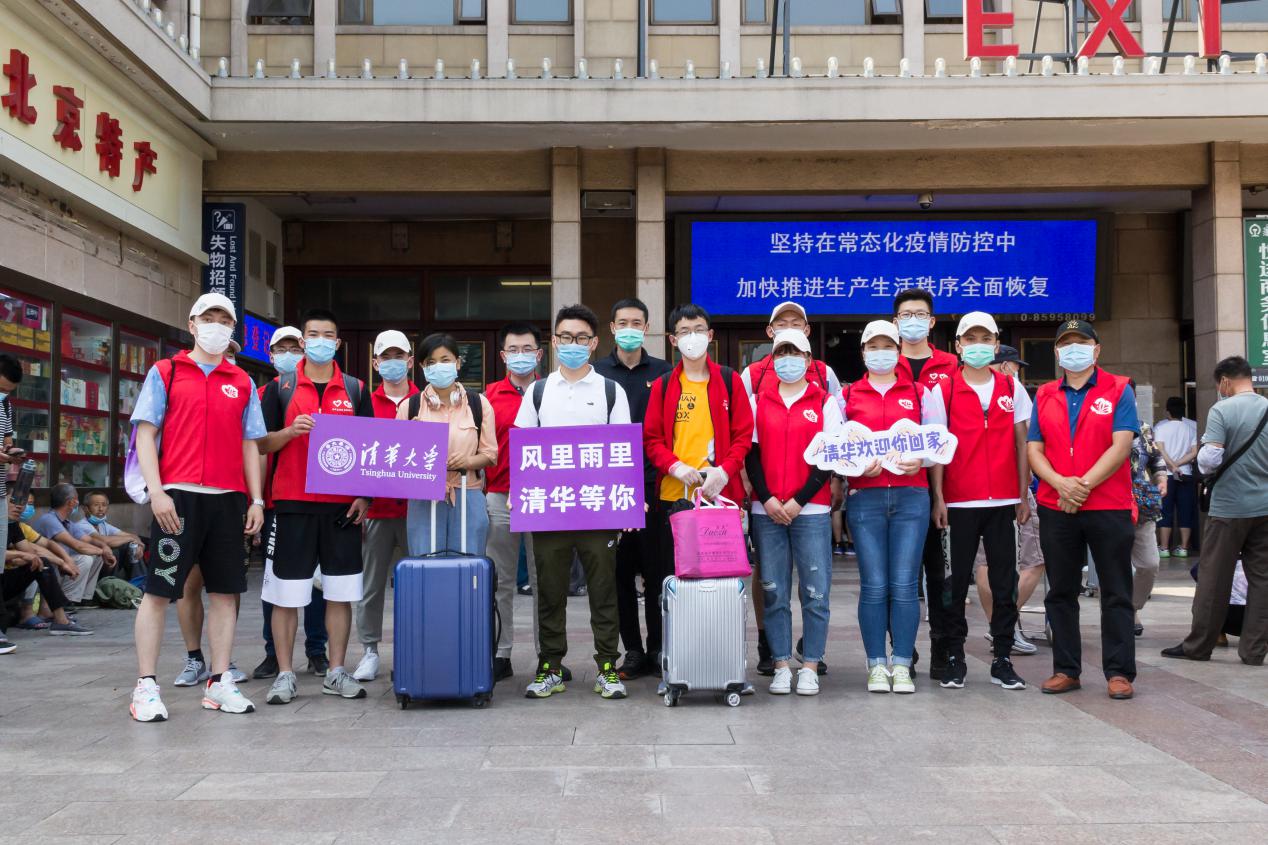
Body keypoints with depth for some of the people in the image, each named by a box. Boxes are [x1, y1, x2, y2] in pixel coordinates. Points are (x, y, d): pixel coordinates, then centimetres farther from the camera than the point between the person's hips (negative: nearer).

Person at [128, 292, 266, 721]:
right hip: (178, 496, -4)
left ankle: (219, 682, 13)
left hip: (228, 498, 4)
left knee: (226, 590, 5)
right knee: (159, 589, -2)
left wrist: (256, 500, 7)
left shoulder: (243, 383, 15)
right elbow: (145, 434, 0)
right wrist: (157, 492, -11)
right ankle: (146, 686, 5)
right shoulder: (164, 373, 6)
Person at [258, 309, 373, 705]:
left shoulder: (356, 389, 9)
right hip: (291, 503, -2)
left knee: (341, 591, 5)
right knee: (286, 593, 1)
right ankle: (285, 674, 10)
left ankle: (336, 673, 15)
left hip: (342, 505, 2)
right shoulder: (280, 387, 5)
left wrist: (365, 495, -2)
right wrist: (290, 431, -16)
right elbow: (262, 444, 4)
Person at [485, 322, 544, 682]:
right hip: (500, 499, 1)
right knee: (500, 581, 6)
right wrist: (478, 492, 0)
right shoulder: (490, 395, 7)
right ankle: (500, 655, 13)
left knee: (544, 580, 4)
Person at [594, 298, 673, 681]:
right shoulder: (596, 373, 8)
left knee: (657, 570, 2)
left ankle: (658, 649, 11)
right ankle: (633, 651, 13)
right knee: (620, 571, 5)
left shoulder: (663, 372, 8)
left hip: (654, 484, -1)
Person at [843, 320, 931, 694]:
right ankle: (877, 666, 8)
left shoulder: (918, 393, 13)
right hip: (864, 496, 0)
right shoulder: (848, 395, 11)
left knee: (904, 585, -3)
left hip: (911, 494, 1)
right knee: (874, 585, -2)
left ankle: (902, 666, 6)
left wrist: (918, 460, -8)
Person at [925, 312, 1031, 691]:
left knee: (1004, 581, 5)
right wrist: (938, 498, -7)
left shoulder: (1012, 388, 8)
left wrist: (1024, 495, 6)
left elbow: (1021, 443, 10)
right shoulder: (942, 390, 2)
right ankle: (954, 658, 13)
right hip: (959, 502, -2)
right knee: (957, 582, 4)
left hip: (1003, 502, 2)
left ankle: (1002, 659, 13)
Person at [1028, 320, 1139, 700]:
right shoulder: (1044, 396, 12)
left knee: (1116, 593, 2)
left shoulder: (1119, 391, 2)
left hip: (1109, 508, -3)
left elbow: (1120, 447, -8)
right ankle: (1066, 669, 16)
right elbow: (1034, 450, 5)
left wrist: (1083, 485, -15)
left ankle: (1119, 672, 7)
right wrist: (1061, 483, -13)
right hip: (1055, 508, 3)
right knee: (1061, 593, 8)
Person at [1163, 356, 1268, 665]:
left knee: (1213, 580, 4)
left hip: (1229, 508, -4)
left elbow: (1210, 458, -18)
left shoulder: (1222, 411, -12)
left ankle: (1198, 646, 13)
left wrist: (1200, 457, 3)